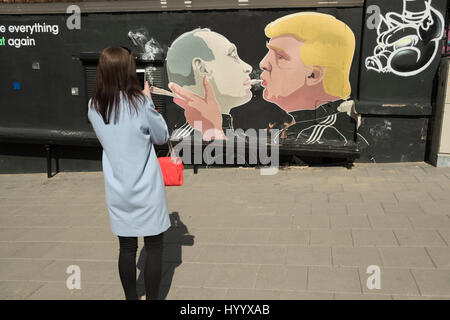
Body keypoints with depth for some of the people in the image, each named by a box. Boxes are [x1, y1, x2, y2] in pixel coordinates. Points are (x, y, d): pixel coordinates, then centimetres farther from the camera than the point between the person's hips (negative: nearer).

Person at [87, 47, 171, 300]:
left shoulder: (94, 107, -2)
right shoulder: (140, 103, -16)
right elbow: (162, 137, -3)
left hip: (118, 191, 4)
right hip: (147, 191, -4)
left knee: (127, 248, 15)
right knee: (154, 247, 10)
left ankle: (131, 297, 29)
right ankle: (152, 297, 20)